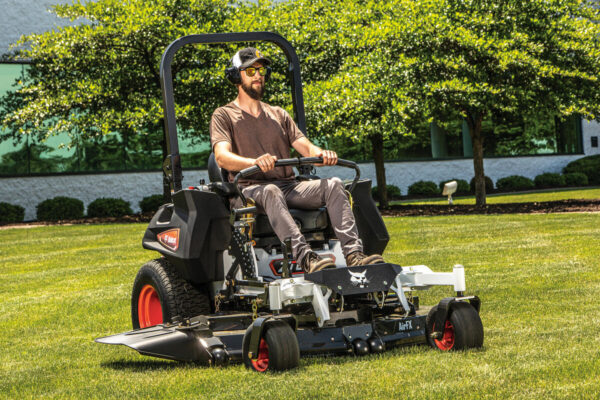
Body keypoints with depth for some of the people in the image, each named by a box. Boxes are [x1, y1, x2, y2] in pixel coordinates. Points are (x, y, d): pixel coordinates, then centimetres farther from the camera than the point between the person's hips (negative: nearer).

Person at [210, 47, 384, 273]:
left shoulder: (279, 115, 25)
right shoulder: (224, 116, 9)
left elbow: (305, 147, 12)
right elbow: (222, 157, -10)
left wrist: (321, 154, -15)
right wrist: (254, 162, -32)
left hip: (288, 186, 5)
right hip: (249, 189, -5)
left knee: (333, 185, -21)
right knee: (271, 192, -40)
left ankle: (353, 254, -38)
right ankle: (306, 259, -56)